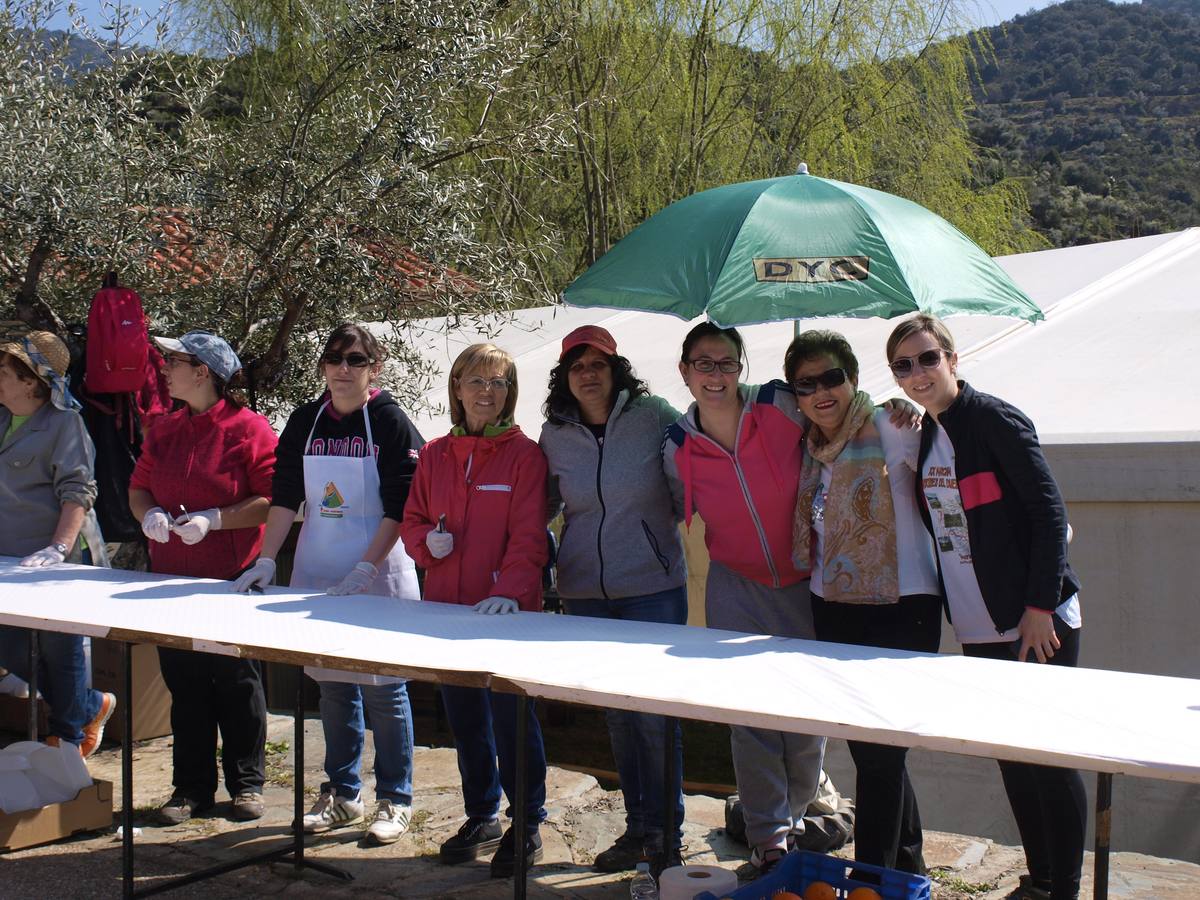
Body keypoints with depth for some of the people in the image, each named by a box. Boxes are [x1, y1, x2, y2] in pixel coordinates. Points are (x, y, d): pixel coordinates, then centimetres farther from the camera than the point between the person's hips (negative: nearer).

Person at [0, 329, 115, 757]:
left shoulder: (64, 422, -11)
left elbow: (78, 491, -18)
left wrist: (59, 548, -28)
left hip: (55, 560, -8)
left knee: (59, 650, 5)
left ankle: (67, 736, 24)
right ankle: (90, 706, 28)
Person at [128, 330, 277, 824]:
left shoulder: (250, 429, -9)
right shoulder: (164, 430, 11)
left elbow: (272, 500, -12)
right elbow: (138, 488, 17)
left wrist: (214, 519, -21)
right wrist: (150, 514, -5)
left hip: (233, 579, -6)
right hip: (173, 576, 6)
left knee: (237, 682, 5)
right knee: (184, 684, 10)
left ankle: (247, 783, 19)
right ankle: (192, 786, 21)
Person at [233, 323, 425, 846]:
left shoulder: (391, 423, -8)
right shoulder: (305, 422, 6)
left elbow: (399, 508, -12)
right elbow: (285, 497, 8)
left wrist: (362, 571, -19)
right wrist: (266, 560, -2)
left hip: (379, 572, -5)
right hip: (317, 571, 5)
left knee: (382, 685, 1)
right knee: (332, 682, 12)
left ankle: (394, 800, 14)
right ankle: (341, 795, 24)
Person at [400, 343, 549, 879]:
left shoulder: (524, 455, -5)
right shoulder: (434, 456, 10)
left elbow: (529, 534, -12)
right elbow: (412, 520, 14)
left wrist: (510, 589, -26)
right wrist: (428, 542, -8)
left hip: (507, 610, -5)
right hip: (447, 608, 5)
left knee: (511, 714, -2)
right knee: (464, 716, 15)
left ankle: (527, 825, 15)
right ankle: (481, 817, 31)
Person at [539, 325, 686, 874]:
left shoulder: (654, 417, -6)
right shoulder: (554, 435, 5)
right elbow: (542, 508, 15)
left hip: (654, 588, -3)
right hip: (586, 595, 4)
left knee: (655, 716, -1)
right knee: (616, 716, 11)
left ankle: (665, 834, 14)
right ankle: (636, 828, 24)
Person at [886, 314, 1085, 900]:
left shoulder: (994, 419, -12)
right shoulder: (918, 433, 9)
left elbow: (1049, 512, -15)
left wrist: (1040, 607, -18)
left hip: (1035, 622, -7)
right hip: (978, 628, 7)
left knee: (1049, 757, 0)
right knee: (1012, 758, 14)